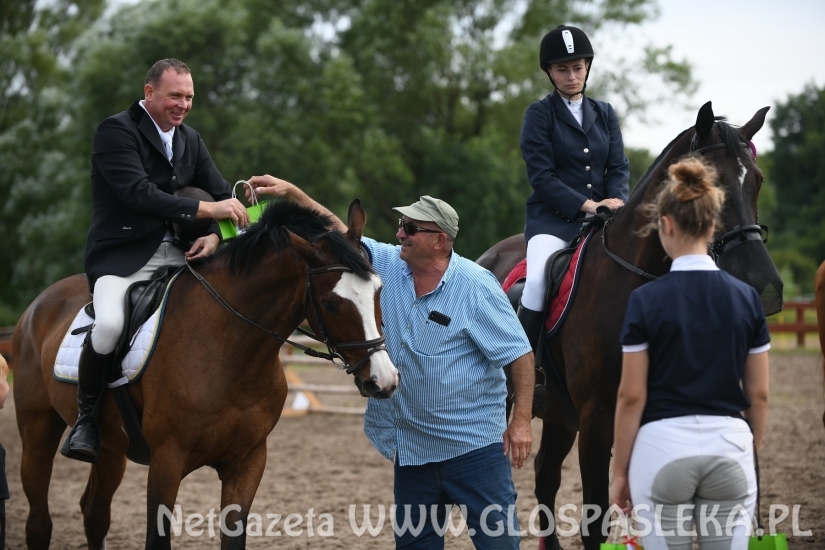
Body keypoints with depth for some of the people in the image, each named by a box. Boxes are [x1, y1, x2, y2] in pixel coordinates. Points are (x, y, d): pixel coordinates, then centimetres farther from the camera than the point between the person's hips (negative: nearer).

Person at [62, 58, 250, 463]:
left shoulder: (190, 140, 16)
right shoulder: (116, 131, -8)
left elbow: (222, 196, 12)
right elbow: (139, 194, -21)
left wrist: (215, 235, -11)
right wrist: (205, 210, -27)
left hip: (177, 254, 7)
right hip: (122, 256, -7)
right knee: (109, 324, -34)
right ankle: (86, 416, -10)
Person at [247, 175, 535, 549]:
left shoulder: (476, 287, -13)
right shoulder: (389, 265, 3)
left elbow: (519, 354, -12)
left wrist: (521, 421, -17)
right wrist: (292, 193, -8)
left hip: (473, 445, -6)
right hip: (413, 447, 6)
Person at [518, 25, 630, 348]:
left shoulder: (605, 113, 15)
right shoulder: (539, 115, 1)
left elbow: (619, 166, 10)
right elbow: (541, 177, -7)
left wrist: (616, 200, -11)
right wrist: (587, 205, -16)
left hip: (602, 217, 5)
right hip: (553, 218, -4)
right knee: (538, 280, -30)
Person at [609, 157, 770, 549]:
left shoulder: (647, 300, -8)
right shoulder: (746, 298, 1)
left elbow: (631, 396, -7)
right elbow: (758, 394, 6)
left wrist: (620, 472, 2)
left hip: (663, 446, -2)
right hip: (728, 445, 2)